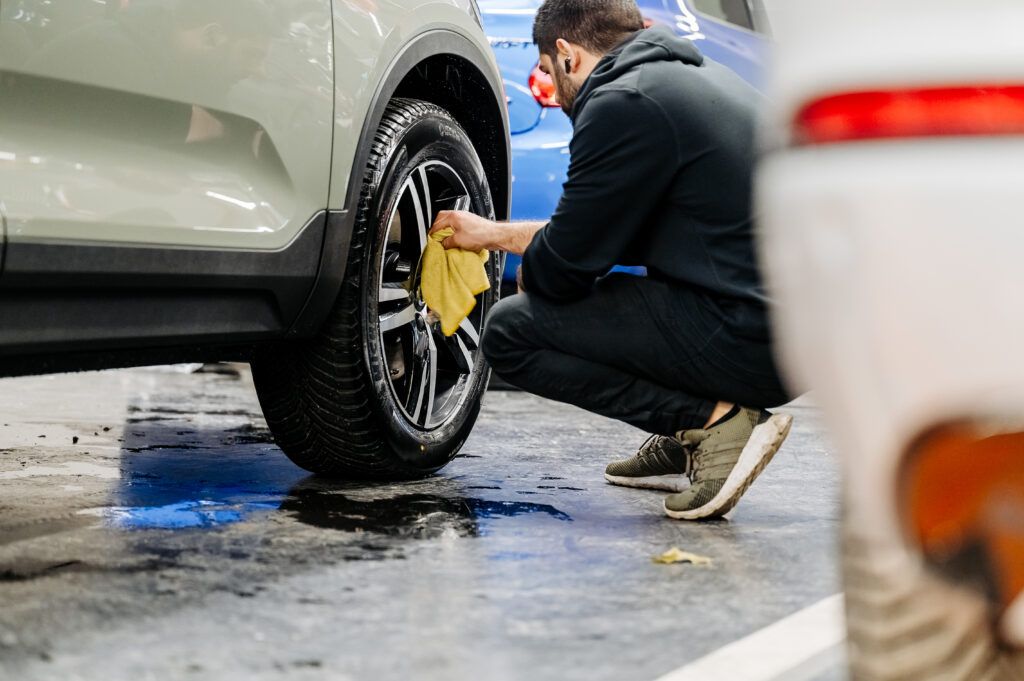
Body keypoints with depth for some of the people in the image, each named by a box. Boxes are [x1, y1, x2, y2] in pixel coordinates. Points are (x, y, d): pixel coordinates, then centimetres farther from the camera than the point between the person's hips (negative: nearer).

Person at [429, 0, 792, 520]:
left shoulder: (623, 104, -12)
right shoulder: (697, 74, 18)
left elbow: (563, 268, -8)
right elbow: (599, 231, 28)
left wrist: (529, 273, 15)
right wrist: (493, 232, 32)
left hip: (747, 346, -10)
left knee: (511, 331, -3)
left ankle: (714, 421, -8)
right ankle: (686, 442, 19)